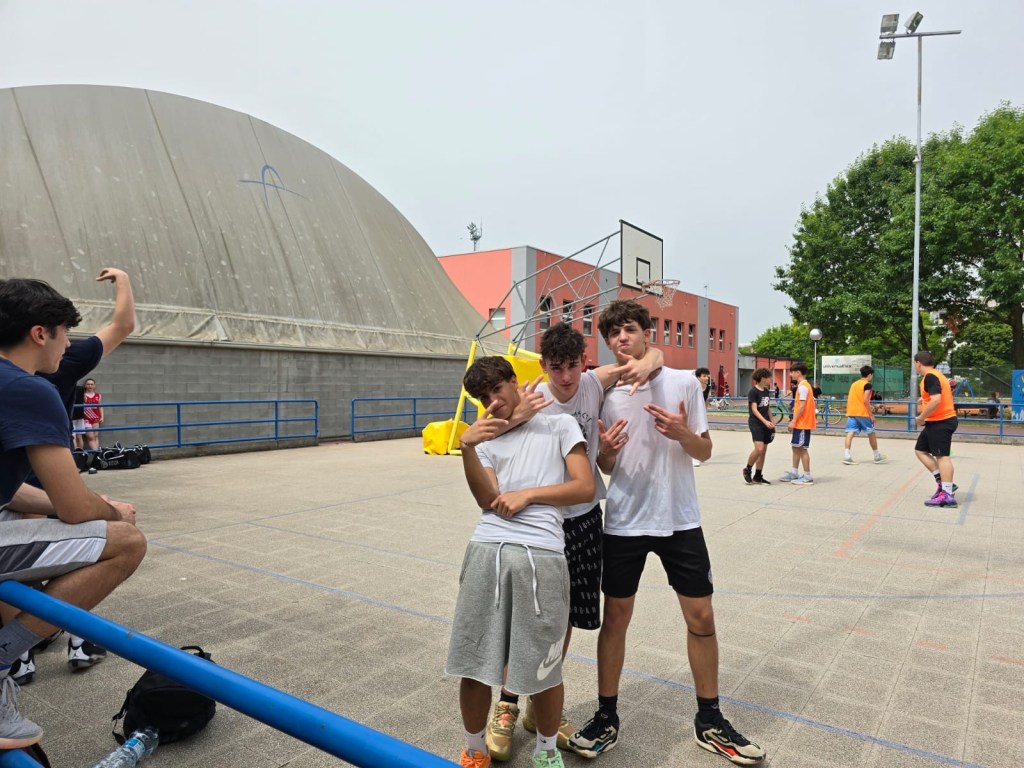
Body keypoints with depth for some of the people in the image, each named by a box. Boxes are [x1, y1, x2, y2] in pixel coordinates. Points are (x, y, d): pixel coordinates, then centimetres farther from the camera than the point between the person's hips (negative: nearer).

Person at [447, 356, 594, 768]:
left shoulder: (560, 424, 13)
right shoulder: (487, 439, 21)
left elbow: (585, 487, 5)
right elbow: (488, 500, 3)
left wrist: (526, 494, 0)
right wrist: (468, 449, -11)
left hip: (541, 554, -3)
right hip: (486, 551, 3)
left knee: (543, 669, 4)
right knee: (472, 665, 6)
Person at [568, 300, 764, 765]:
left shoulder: (684, 383, -4)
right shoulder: (605, 394, -2)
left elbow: (704, 451, 1)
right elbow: (606, 467, 5)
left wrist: (682, 433, -21)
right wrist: (605, 452, -18)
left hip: (680, 521, 0)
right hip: (624, 523, 0)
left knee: (701, 617, 7)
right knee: (615, 617, 8)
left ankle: (709, 722, 27)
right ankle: (606, 718, 25)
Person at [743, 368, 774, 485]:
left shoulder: (766, 391, 12)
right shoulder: (753, 391, -10)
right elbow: (754, 409, -16)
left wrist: (772, 422, 16)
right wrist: (765, 421, -25)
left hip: (766, 424, 8)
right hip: (755, 423, -8)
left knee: (763, 451, 6)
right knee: (759, 449, -19)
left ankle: (758, 477, 14)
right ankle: (747, 470, 3)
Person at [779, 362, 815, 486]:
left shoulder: (803, 386, -16)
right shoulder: (804, 385, 15)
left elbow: (802, 406, -21)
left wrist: (793, 421, -18)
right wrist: (795, 421, 16)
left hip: (802, 423, -10)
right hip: (800, 423, 10)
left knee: (802, 449, -4)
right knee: (796, 447, 15)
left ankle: (807, 477, 2)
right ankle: (794, 473, 22)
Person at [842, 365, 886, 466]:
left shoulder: (854, 384, 15)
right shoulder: (867, 384, -6)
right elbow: (866, 401, -14)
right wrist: (871, 415, -10)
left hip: (851, 412, 6)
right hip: (862, 413, -5)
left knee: (850, 433, -5)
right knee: (871, 433, 10)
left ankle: (846, 456, -19)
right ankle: (877, 456, 22)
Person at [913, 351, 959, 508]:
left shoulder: (930, 377, -16)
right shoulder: (937, 375, 15)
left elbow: (936, 400, -27)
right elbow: (942, 397, 21)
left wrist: (921, 417, -17)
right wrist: (924, 400, 17)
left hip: (940, 422, -10)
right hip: (940, 421, 10)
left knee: (942, 456, -9)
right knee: (920, 450, 14)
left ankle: (947, 496, -7)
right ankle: (943, 483, 12)